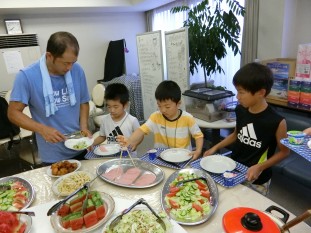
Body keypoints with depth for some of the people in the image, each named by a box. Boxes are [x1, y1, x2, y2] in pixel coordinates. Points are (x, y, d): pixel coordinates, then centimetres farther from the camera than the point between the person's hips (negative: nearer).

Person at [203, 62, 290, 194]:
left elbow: (284, 151, -8)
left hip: (256, 180, -4)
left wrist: (260, 167, -20)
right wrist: (215, 147, 3)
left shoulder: (276, 122, -21)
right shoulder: (240, 110, -6)